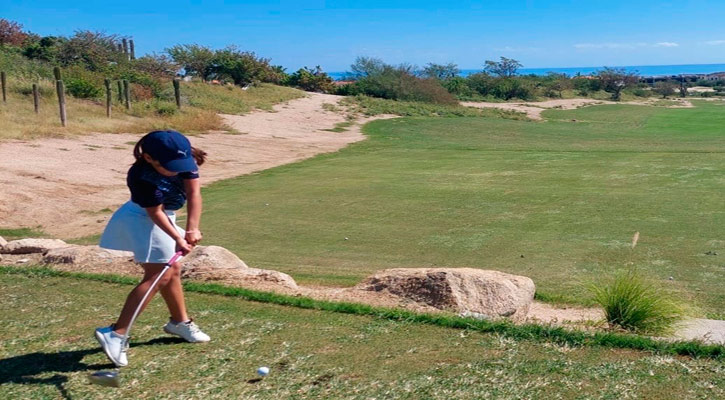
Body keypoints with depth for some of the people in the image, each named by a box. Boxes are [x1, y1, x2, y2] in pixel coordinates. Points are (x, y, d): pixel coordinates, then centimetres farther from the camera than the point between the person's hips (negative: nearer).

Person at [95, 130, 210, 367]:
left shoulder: (185, 158, -18)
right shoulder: (141, 177, -33)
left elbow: (194, 192, -20)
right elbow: (155, 212, -27)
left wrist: (192, 228, -28)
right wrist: (177, 238, -33)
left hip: (165, 217, 8)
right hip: (143, 220, -8)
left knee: (172, 271, 18)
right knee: (158, 276, -17)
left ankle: (180, 321, 36)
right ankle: (116, 334, -19)